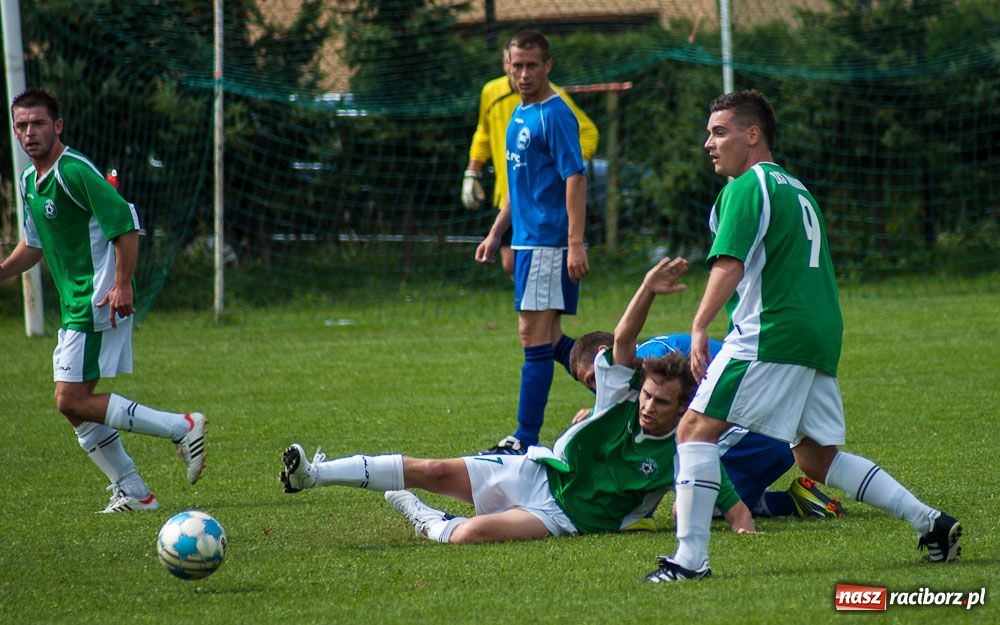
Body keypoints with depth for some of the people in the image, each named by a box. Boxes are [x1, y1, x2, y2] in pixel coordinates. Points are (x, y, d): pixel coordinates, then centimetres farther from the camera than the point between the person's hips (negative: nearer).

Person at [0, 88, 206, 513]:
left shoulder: (74, 172, -16)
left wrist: (121, 285, -26)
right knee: (75, 405, 9)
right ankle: (132, 493, 14)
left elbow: (125, 223, -20)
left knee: (72, 401, -13)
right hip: (74, 305, 10)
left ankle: (181, 427, -9)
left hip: (98, 303, -10)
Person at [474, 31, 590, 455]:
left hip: (548, 242, -10)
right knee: (548, 338, 13)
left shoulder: (555, 115, -12)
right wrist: (496, 234, 23)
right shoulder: (520, 114, 16)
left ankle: (526, 440, -6)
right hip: (528, 240, 10)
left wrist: (576, 244, -23)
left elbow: (575, 179, -18)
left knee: (535, 335, -8)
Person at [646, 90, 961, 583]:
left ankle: (690, 557, -16)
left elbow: (730, 266, -16)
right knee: (815, 458, 16)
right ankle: (931, 523, 10)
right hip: (822, 334, 9)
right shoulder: (796, 190, 24)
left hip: (770, 334, -9)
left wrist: (699, 328, -19)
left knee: (696, 428, -8)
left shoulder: (747, 188, -5)